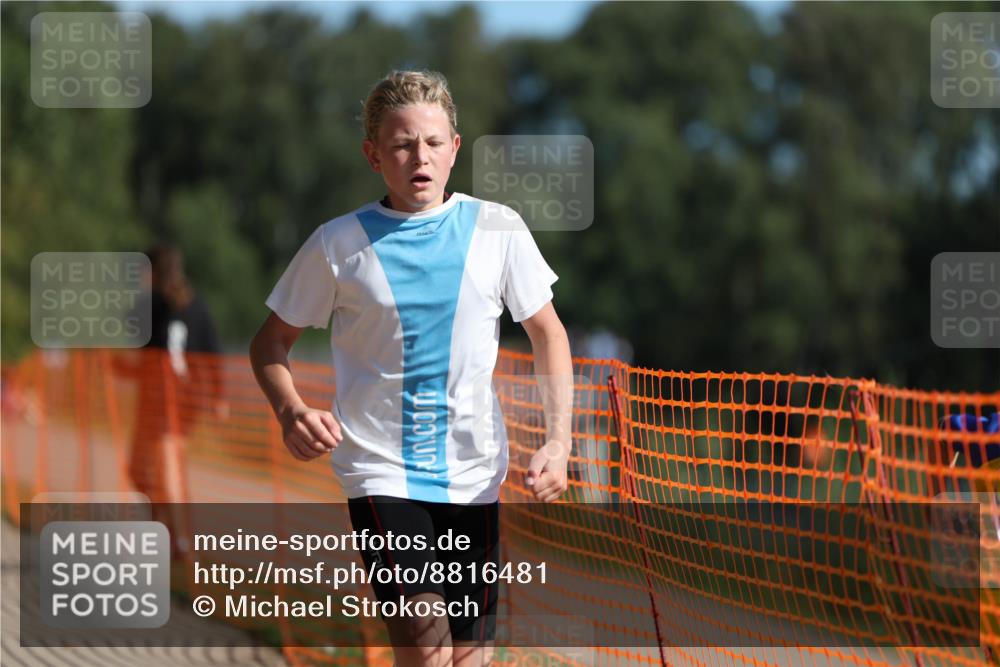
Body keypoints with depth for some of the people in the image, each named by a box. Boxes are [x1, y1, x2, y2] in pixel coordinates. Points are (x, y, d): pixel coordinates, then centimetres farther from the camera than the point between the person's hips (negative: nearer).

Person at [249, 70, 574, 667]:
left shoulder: (498, 229, 2)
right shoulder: (340, 244, -2)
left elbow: (547, 334, 12)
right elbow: (271, 342, 8)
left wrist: (558, 443, 0)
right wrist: (291, 409, -13)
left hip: (475, 473, 3)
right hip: (381, 472, -3)